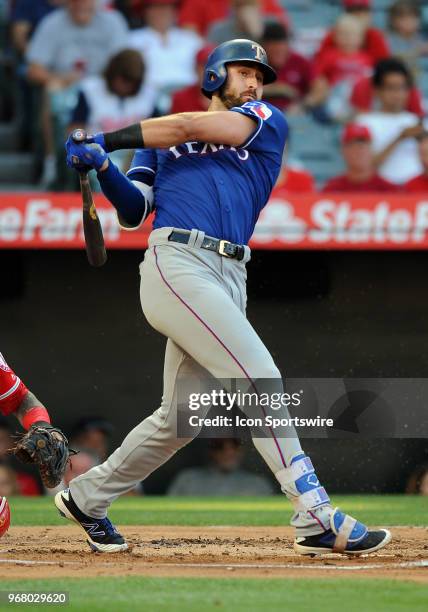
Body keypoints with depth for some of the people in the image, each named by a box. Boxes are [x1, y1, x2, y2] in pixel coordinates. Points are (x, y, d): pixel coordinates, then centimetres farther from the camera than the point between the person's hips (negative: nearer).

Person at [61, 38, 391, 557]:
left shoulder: (268, 124, 19)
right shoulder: (159, 141, 20)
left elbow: (191, 127, 5)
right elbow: (133, 211, 11)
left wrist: (106, 141, 5)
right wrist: (102, 167, -6)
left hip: (229, 280, 4)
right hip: (177, 264, -4)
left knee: (179, 419, 6)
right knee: (261, 381, -16)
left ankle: (86, 498, 25)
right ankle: (317, 520, -19)